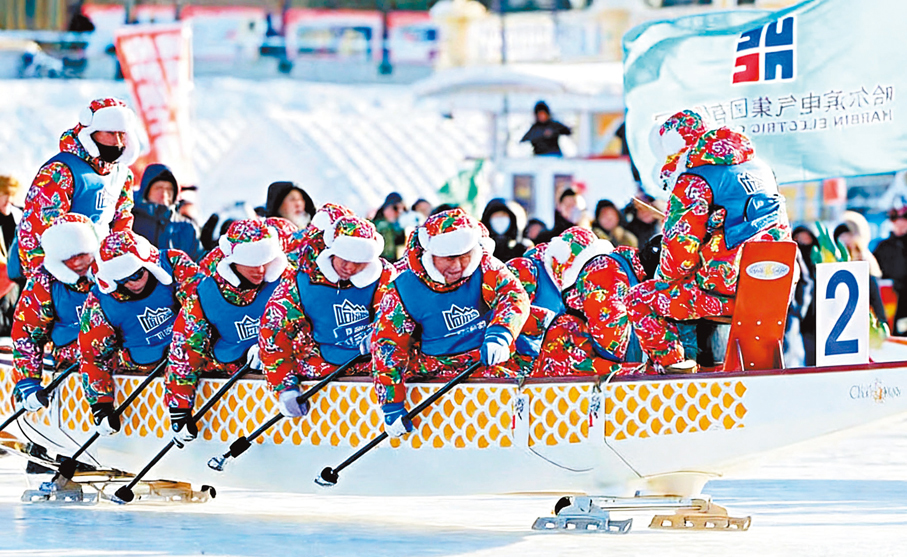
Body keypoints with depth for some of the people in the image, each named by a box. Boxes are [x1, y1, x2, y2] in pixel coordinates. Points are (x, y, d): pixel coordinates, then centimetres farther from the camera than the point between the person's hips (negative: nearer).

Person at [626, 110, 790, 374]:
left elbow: (680, 249, -10)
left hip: (729, 291, -7)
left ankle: (671, 362, 2)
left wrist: (663, 279, 9)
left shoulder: (693, 183, -8)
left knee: (639, 298, 7)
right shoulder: (758, 167, 15)